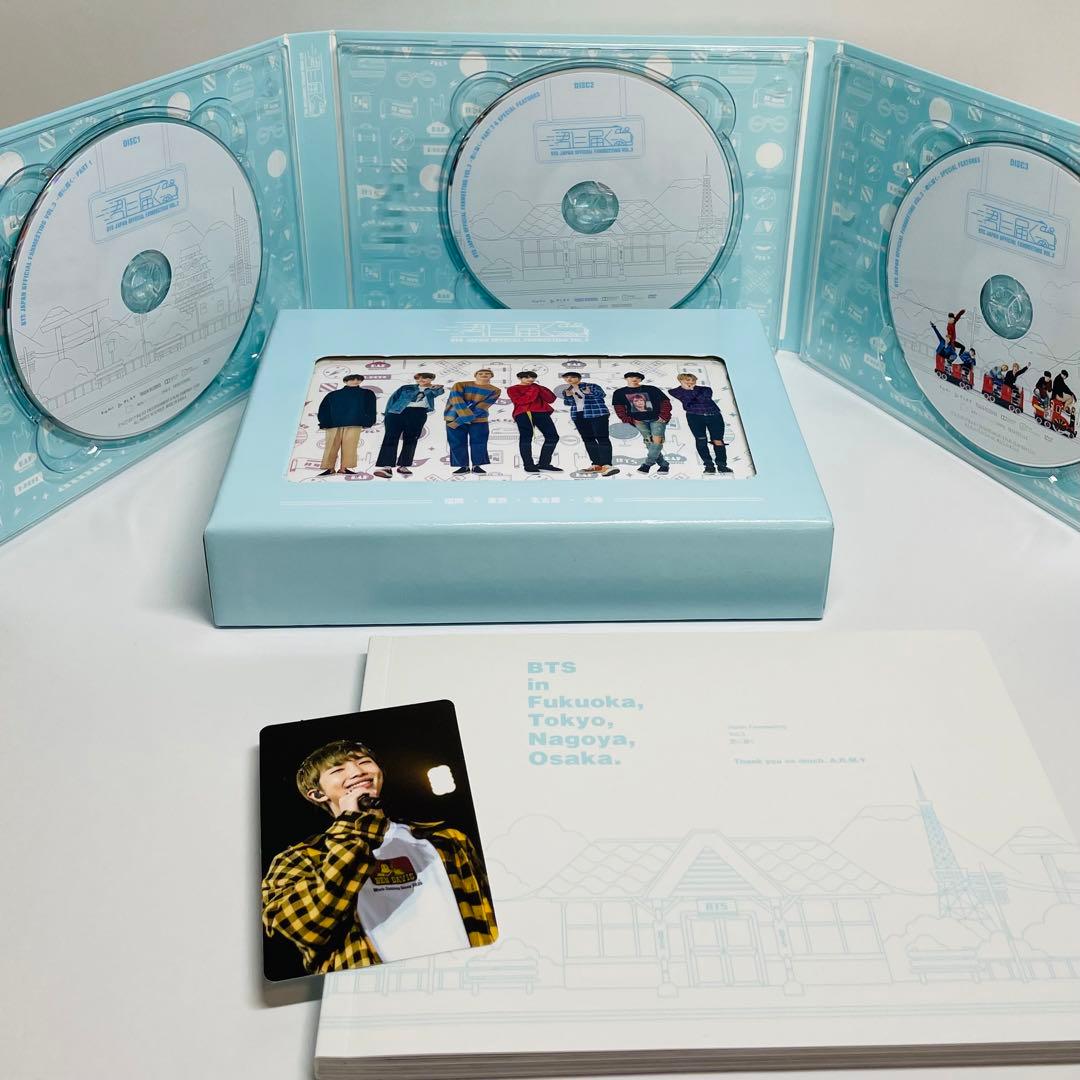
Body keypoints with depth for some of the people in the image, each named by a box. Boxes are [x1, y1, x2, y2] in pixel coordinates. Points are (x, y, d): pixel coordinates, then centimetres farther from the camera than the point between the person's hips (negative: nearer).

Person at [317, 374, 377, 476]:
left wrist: (366, 422, -6)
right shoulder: (333, 395, 16)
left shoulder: (366, 394, 15)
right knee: (331, 447, -4)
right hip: (333, 425, 1)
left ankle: (344, 468, -4)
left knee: (349, 447, -8)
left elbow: (370, 409, 8)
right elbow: (324, 410, 11)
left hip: (353, 425, -1)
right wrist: (324, 423, -2)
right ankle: (330, 468, -1)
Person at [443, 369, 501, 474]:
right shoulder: (460, 385, -1)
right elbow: (457, 402, -13)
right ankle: (463, 466, 8)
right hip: (454, 418, 0)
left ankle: (477, 465, 12)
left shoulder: (495, 391, -1)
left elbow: (482, 407, -10)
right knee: (457, 443, -1)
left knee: (478, 443, -2)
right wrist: (467, 416, -26)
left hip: (479, 420, 1)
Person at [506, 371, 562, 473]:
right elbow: (520, 401, -5)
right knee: (526, 438, -11)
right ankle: (528, 465, -12)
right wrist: (532, 392, 0)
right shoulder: (512, 389, 13)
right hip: (523, 414, -3)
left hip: (541, 413, 4)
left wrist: (540, 390, 3)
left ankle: (544, 464, -3)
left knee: (553, 436, -7)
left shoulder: (539, 388, 25)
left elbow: (551, 399, 13)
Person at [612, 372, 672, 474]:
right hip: (639, 421, 2)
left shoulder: (652, 389, 4)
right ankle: (663, 464, 4)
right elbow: (619, 408, 6)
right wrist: (628, 420, -6)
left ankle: (647, 464, -13)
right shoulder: (619, 393, 9)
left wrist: (664, 416, -9)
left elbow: (665, 401, 4)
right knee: (649, 442, -4)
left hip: (656, 419, -2)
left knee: (657, 440, -17)